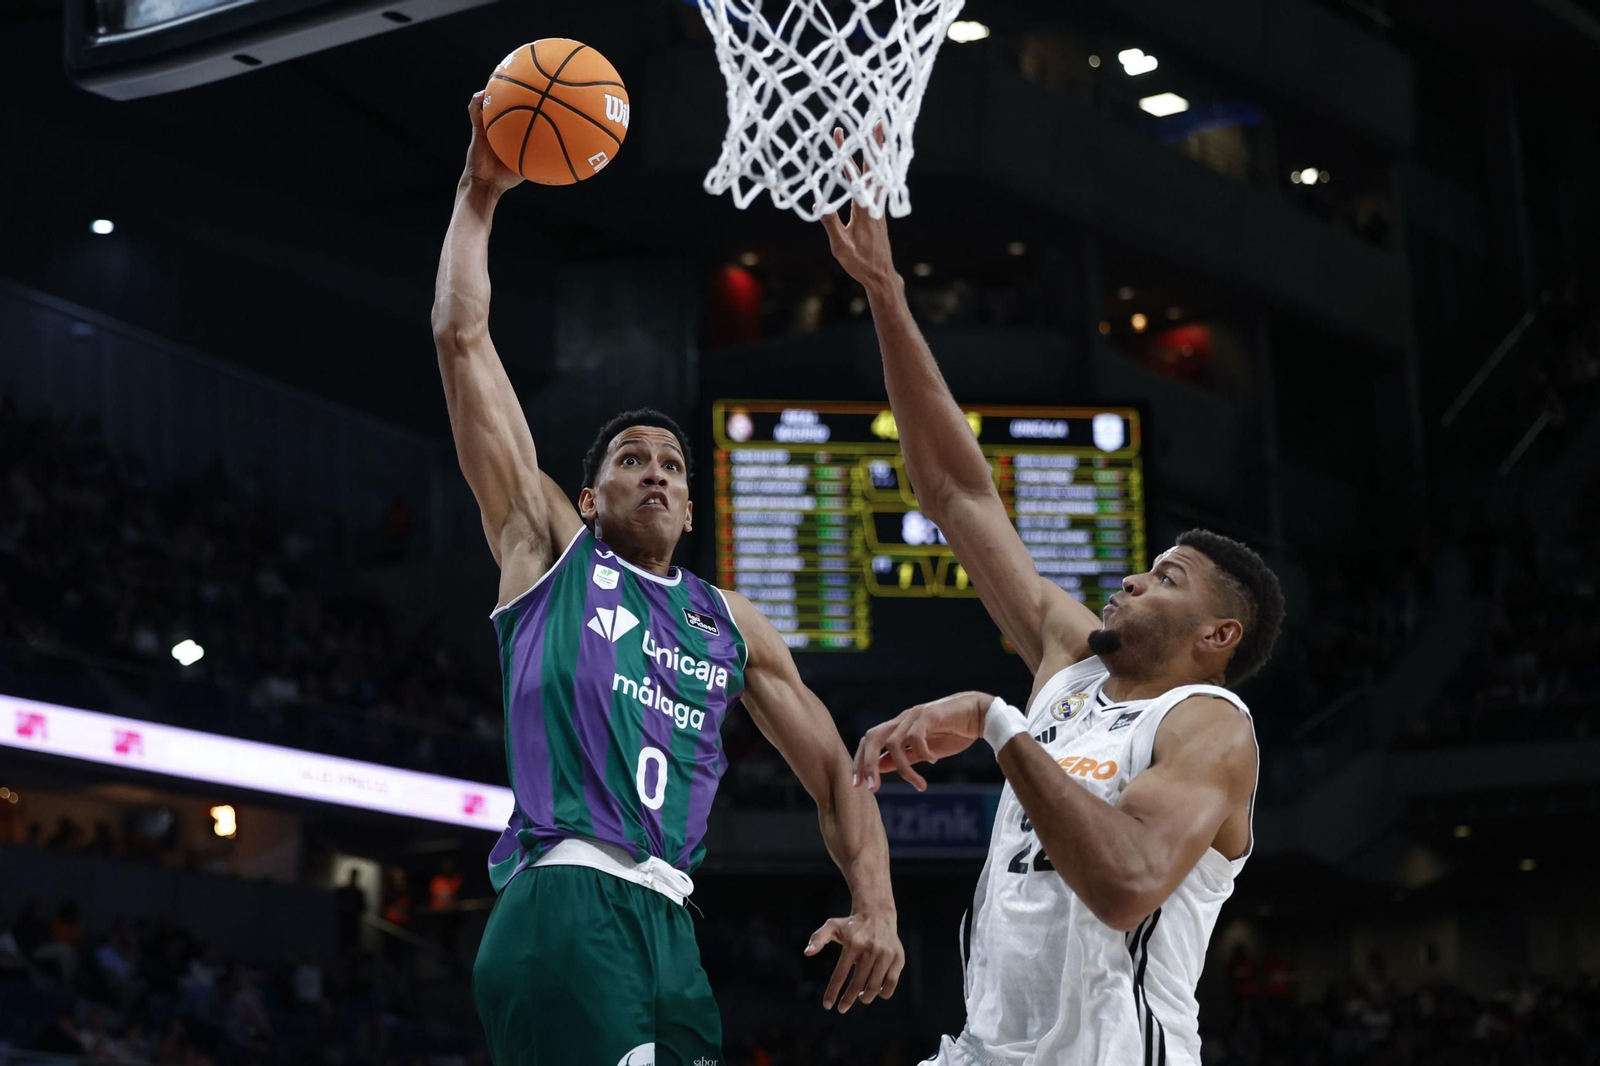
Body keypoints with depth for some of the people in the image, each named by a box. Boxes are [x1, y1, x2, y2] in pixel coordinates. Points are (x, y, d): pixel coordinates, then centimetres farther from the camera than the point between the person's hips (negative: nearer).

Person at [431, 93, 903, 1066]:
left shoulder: (732, 623, 25)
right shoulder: (549, 546, 15)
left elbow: (836, 776, 22)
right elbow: (463, 336, 10)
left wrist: (876, 908, 5)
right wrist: (480, 195, 11)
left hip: (667, 921, 6)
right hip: (566, 902, -6)